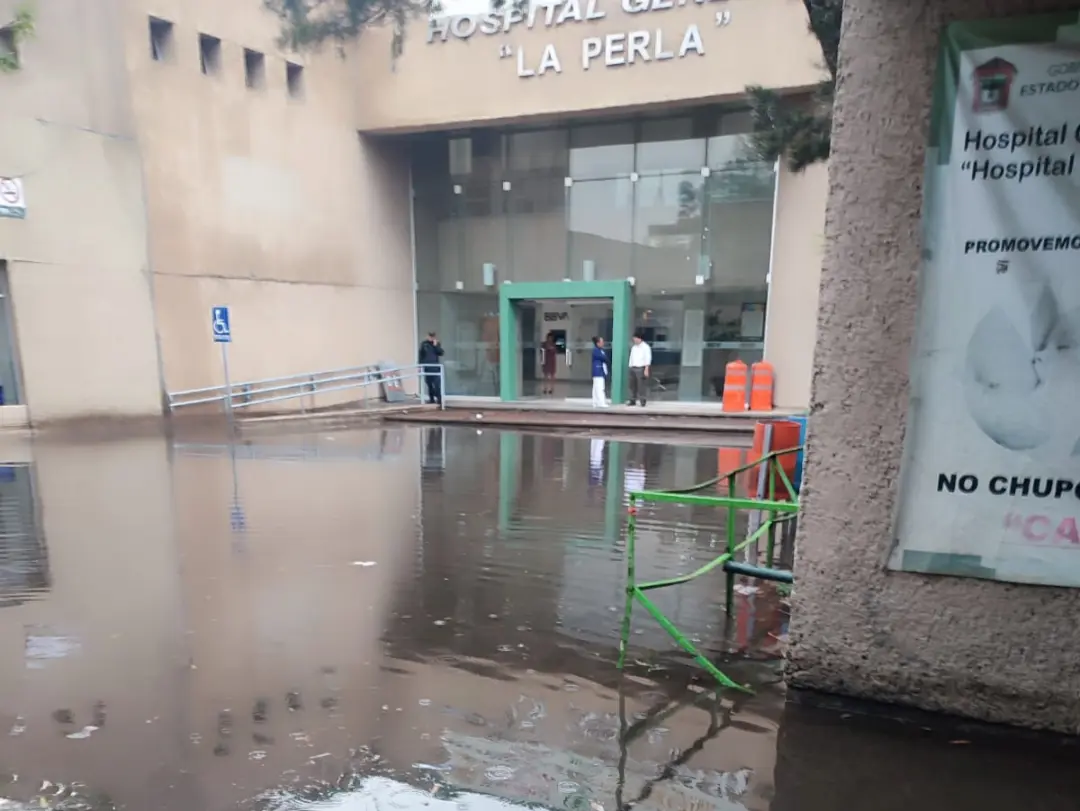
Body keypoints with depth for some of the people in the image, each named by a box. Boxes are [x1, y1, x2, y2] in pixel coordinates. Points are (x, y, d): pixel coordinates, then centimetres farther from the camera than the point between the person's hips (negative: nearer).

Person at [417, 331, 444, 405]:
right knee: (429, 383, 7)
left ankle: (439, 399, -10)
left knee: (437, 384, -10)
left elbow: (441, 353, -4)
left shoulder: (437, 344, 7)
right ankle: (431, 399, 15)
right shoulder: (424, 344, 6)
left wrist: (435, 345, -12)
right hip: (426, 367, 2)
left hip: (435, 367, -1)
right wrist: (420, 365, 2)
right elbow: (420, 355, 7)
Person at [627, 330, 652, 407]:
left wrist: (646, 370, -17)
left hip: (640, 368, -6)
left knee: (641, 386, -8)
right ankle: (632, 400, 13)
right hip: (633, 368, 7)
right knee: (633, 385, 7)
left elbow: (647, 359, -11)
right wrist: (630, 368, 11)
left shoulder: (645, 347, -5)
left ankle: (642, 401, -3)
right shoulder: (633, 347, 16)